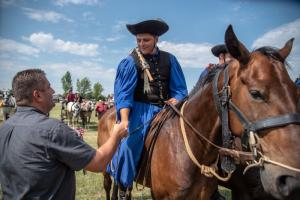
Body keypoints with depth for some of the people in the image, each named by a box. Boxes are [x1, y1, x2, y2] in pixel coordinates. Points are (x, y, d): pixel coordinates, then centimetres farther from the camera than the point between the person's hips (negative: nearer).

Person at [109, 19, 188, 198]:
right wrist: (125, 120, -25)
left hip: (166, 109, 4)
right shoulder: (130, 62, -4)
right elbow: (123, 94, -12)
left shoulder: (169, 59, 6)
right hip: (140, 110, -3)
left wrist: (176, 100, -15)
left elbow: (180, 89, 8)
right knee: (127, 144, -20)